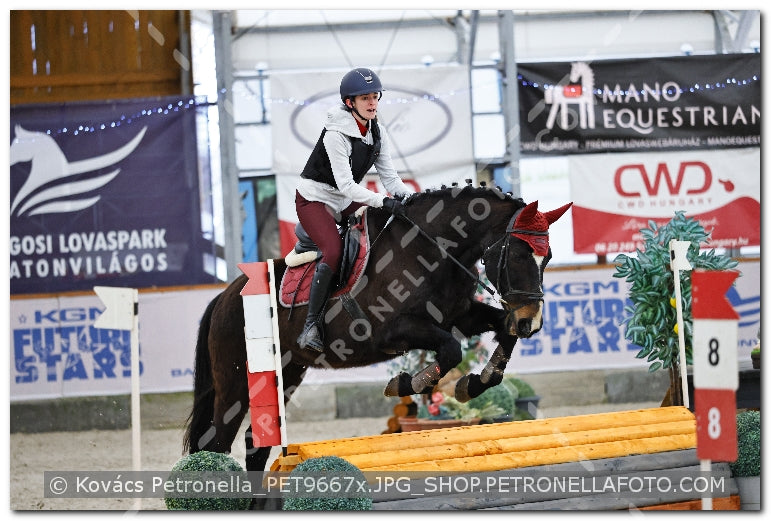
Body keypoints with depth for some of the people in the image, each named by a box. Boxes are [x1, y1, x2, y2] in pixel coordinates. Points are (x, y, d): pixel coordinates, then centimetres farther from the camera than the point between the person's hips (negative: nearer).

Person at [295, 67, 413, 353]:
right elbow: (346, 185, -29)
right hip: (315, 199, -8)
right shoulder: (336, 134, -24)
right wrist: (383, 201, -38)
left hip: (346, 202, 8)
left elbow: (390, 178, 1)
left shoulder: (377, 133, 0)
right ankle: (311, 326, -27)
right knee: (334, 251, -29)